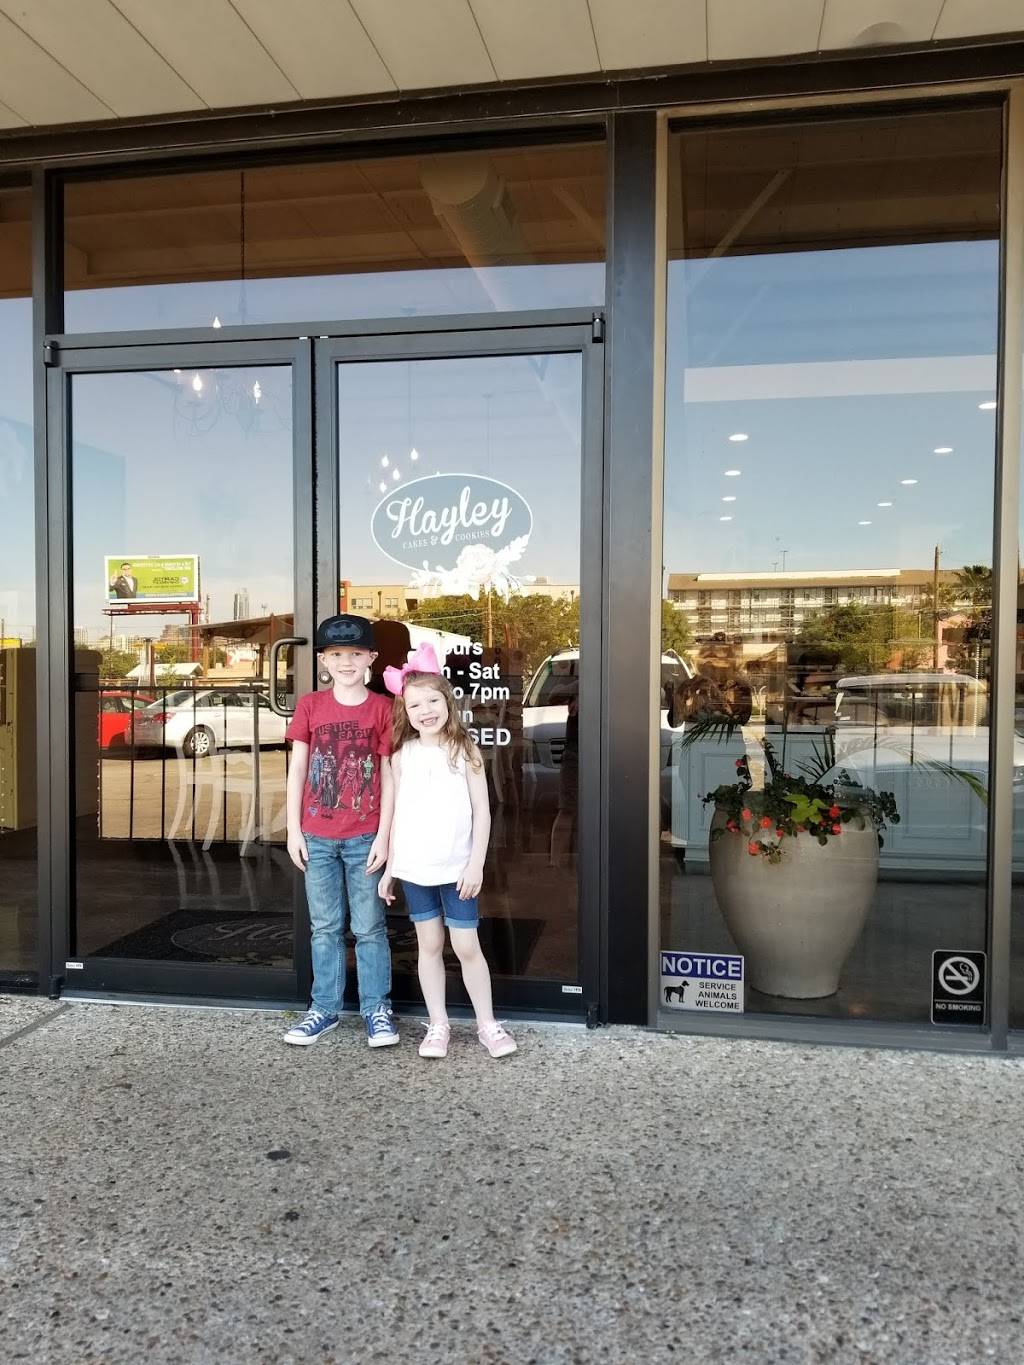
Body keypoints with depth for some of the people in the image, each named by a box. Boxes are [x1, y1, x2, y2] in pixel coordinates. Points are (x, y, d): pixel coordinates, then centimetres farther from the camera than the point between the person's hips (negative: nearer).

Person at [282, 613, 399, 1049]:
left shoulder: (382, 708, -3)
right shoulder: (310, 706, 2)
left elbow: (388, 776, -3)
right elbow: (297, 770, 3)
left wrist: (383, 836, -7)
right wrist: (293, 830, 0)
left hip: (364, 838, -2)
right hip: (317, 837, 2)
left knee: (369, 928, 7)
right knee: (325, 927, 12)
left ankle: (377, 1009, 19)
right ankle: (325, 1008, 24)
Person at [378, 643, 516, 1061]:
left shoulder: (464, 751, -3)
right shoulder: (403, 755, 3)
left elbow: (482, 811, -3)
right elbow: (397, 813, 8)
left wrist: (476, 865, -9)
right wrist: (389, 867, 7)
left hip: (456, 868, -2)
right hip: (414, 868, 2)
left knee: (467, 947, 2)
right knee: (429, 945, 10)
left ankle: (487, 1024, 16)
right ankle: (437, 1025, 21)